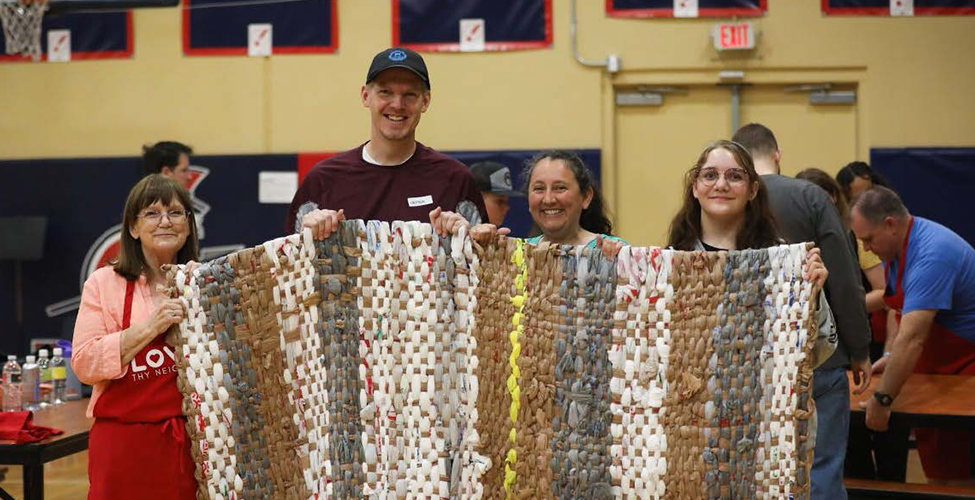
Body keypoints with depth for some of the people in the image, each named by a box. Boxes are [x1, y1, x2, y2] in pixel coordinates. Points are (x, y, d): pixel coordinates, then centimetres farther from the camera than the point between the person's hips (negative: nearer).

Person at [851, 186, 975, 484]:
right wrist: (889, 356, -1)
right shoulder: (896, 247, 0)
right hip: (934, 362, 9)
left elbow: (912, 338, -36)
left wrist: (882, 400, -36)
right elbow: (902, 308, 13)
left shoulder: (931, 256, -30)